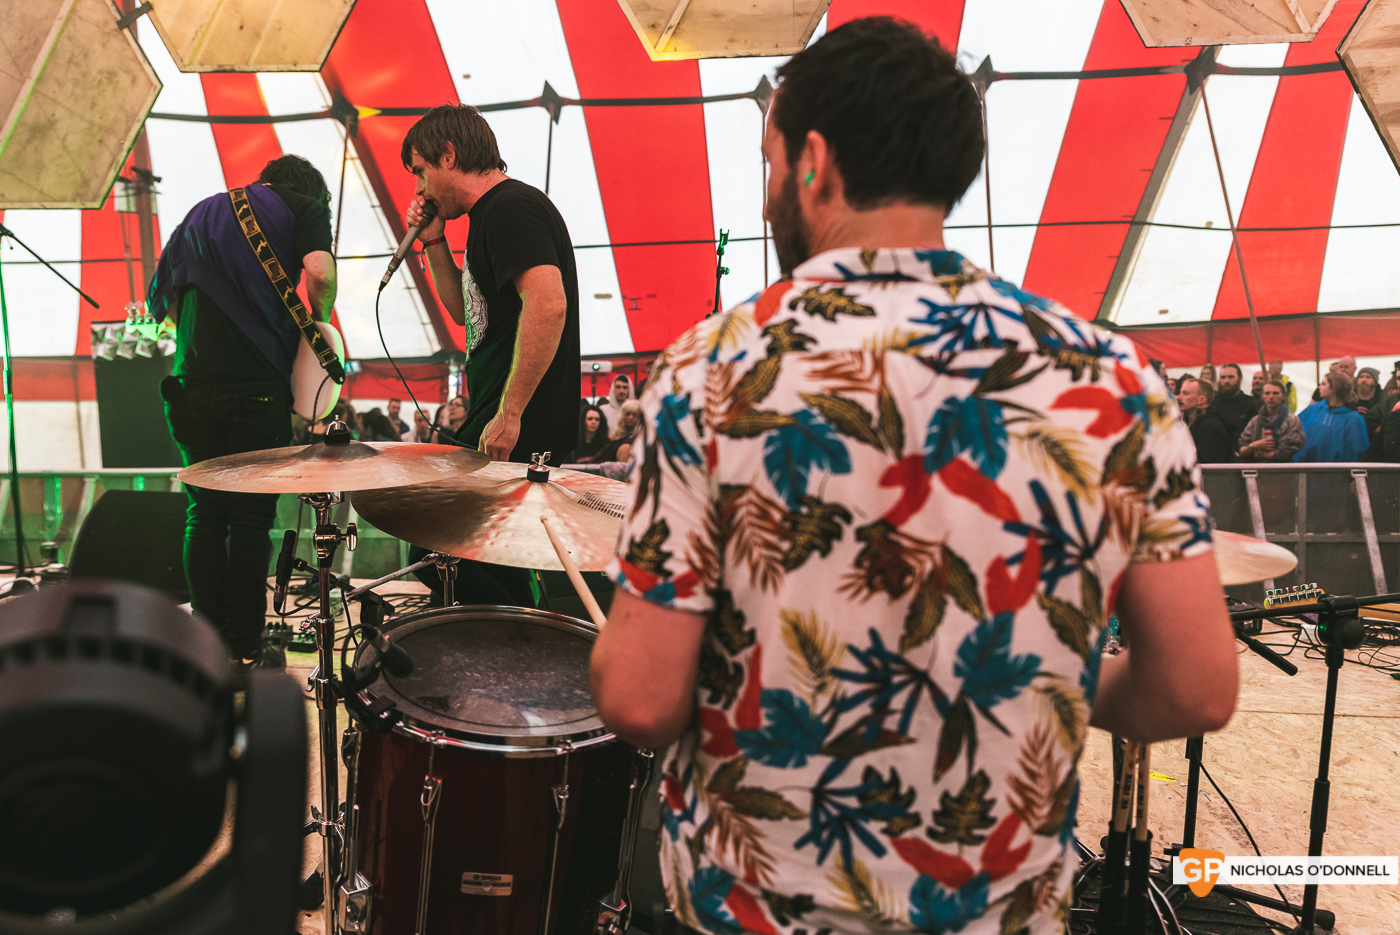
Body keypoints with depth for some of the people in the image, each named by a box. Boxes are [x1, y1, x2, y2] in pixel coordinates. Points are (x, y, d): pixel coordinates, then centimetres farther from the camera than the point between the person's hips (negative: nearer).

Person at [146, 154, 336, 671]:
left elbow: (161, 298, 21)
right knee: (252, 518, 3)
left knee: (204, 516, 11)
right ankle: (245, 651, 8)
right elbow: (319, 271, -12)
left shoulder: (202, 212, 22)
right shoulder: (304, 206, 7)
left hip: (192, 388, 5)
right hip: (259, 389, -4)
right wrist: (317, 325, 3)